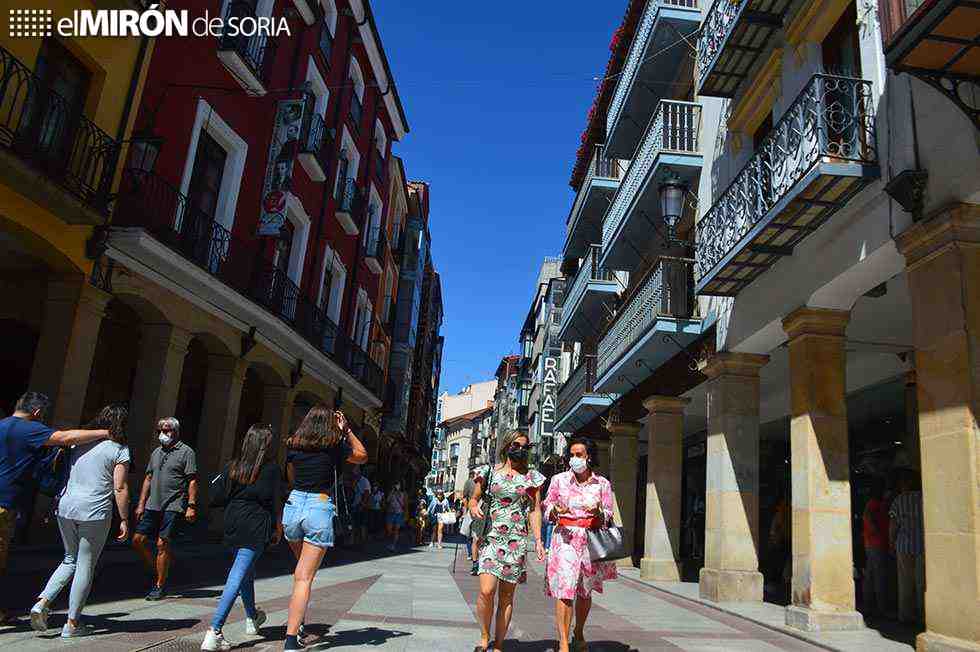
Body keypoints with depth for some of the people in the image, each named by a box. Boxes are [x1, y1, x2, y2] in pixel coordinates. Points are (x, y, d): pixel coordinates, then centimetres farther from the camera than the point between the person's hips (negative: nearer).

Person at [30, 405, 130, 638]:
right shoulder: (119, 449, -6)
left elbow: (65, 473, 14)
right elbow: (120, 489, -9)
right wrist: (124, 520, -3)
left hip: (66, 506, 5)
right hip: (95, 512, -5)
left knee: (70, 560, 23)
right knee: (85, 567, 6)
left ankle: (42, 602, 6)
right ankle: (72, 624, 11)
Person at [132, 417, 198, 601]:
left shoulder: (186, 452, -4)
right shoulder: (156, 452, 17)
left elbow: (192, 481, -8)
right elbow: (148, 479, 21)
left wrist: (191, 506, -15)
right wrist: (141, 504, 15)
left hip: (173, 507, -7)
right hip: (153, 505, 7)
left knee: (162, 544, -7)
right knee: (138, 540, 3)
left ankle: (159, 586, 5)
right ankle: (155, 572, 23)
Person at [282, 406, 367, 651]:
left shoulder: (293, 445, 6)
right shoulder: (334, 446, -4)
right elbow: (362, 455, 14)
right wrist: (346, 429, 13)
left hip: (294, 505, 4)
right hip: (320, 508, -4)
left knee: (301, 569, 27)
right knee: (304, 578, -3)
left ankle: (296, 618, 26)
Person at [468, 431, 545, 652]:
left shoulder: (532, 476, 7)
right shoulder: (490, 472, 6)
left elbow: (535, 510, 8)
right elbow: (474, 498, 15)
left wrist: (538, 540, 0)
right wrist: (473, 507, -8)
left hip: (517, 541, 1)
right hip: (491, 537, -1)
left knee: (507, 595, 4)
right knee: (486, 591, -14)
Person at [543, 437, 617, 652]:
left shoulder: (602, 484, 6)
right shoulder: (559, 480, 4)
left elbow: (608, 517, 8)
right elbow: (547, 511, 8)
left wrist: (598, 512, -13)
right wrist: (556, 510, -14)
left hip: (591, 539, 2)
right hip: (565, 537, -2)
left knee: (585, 591, 13)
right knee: (565, 589, -12)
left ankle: (579, 634, 34)